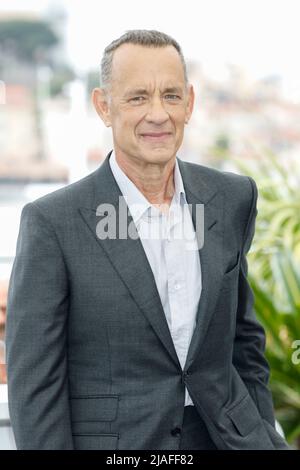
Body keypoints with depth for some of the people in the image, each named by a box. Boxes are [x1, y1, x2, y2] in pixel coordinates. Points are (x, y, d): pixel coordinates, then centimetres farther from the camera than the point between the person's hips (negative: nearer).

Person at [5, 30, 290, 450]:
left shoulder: (233, 198, 2)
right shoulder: (53, 222, -10)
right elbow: (34, 383, -9)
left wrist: (261, 436, 14)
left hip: (223, 434, 4)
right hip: (107, 439, -4)